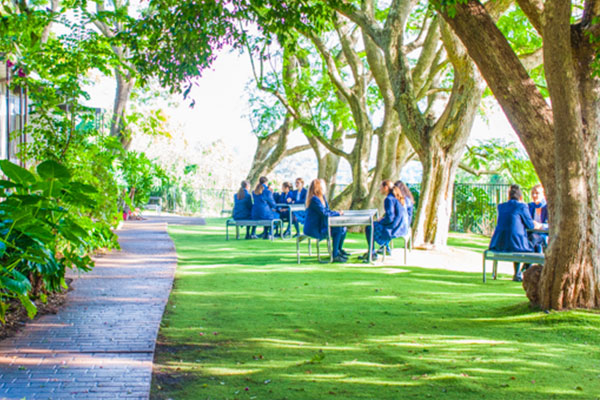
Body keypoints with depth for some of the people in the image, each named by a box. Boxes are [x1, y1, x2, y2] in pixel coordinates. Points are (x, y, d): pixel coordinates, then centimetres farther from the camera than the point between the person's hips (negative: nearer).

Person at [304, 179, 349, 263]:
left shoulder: (321, 197, 12)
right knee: (337, 230, -21)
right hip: (314, 230, -10)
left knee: (343, 228, 7)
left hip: (320, 226, 10)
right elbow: (324, 213, -23)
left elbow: (327, 211, 14)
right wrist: (337, 213, -11)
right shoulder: (314, 199, -20)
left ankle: (339, 250, 24)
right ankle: (335, 255, -14)